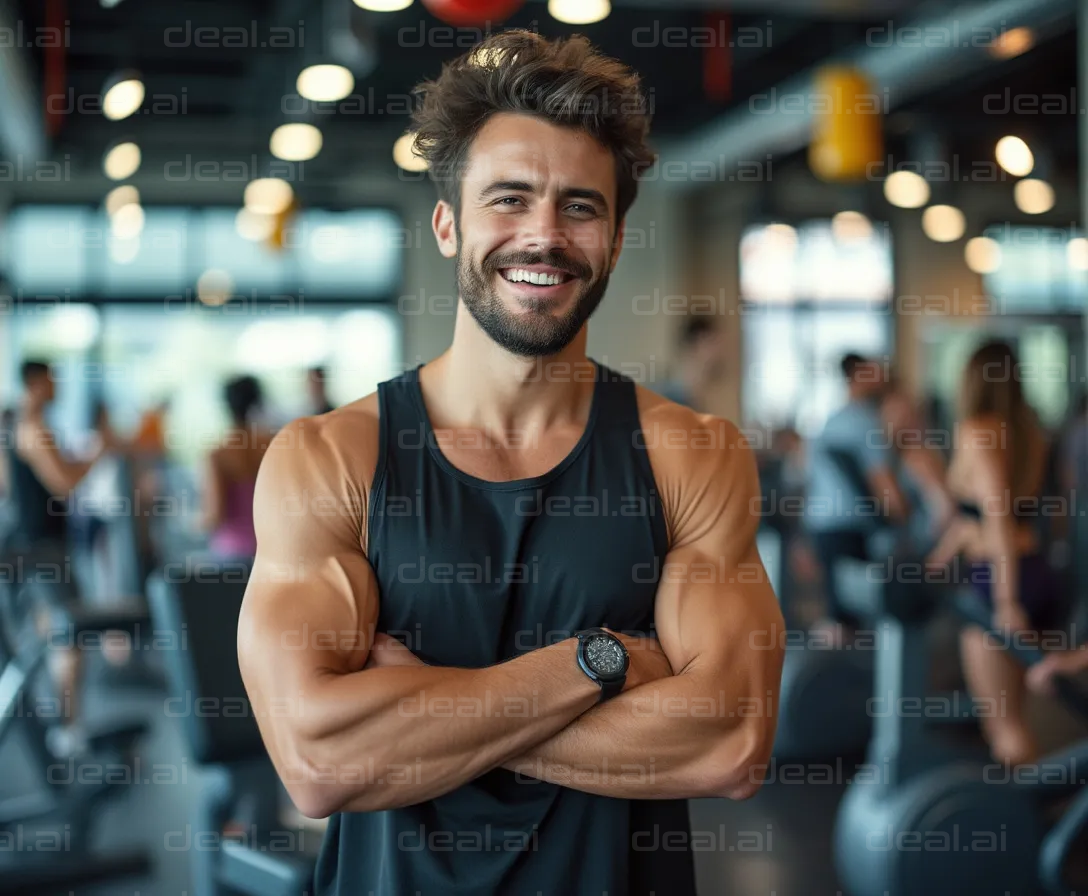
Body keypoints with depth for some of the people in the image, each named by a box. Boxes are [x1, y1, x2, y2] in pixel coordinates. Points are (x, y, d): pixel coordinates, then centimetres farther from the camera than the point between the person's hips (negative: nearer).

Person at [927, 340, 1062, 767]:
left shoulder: (976, 431, -10)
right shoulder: (1029, 431, 11)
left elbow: (997, 513, -19)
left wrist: (1005, 600, -21)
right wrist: (935, 561, 27)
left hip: (997, 578, -8)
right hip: (1039, 575, 8)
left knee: (1002, 722, 1)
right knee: (1011, 715, 19)